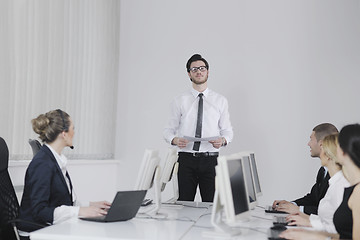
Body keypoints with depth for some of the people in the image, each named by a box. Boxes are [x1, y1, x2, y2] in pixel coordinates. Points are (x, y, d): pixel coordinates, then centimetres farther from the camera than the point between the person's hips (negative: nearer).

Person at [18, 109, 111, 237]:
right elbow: (40, 211, -22)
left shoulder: (57, 160, 12)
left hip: (55, 227, 9)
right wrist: (80, 211, -25)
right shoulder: (42, 164, -17)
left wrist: (89, 205, 4)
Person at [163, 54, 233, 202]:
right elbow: (168, 130, 8)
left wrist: (223, 140, -13)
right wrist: (174, 140, -14)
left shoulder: (220, 101, 9)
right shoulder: (180, 101, 8)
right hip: (186, 158, 0)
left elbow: (227, 130, 10)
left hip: (210, 159, 0)